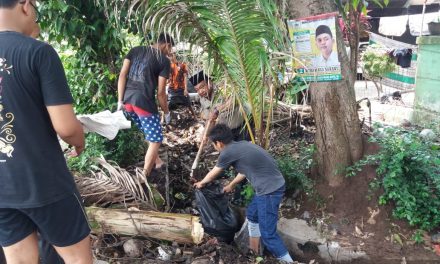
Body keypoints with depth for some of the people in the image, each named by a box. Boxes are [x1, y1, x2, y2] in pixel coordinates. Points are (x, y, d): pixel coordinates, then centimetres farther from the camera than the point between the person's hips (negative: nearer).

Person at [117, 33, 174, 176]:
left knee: (150, 132, 27)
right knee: (155, 140, 8)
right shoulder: (164, 60, -1)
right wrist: (166, 112, 9)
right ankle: (144, 177, 10)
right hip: (144, 102, -7)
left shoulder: (135, 50, 14)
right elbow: (160, 92, -4)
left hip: (127, 100, 7)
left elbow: (122, 75, 4)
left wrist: (120, 101, 5)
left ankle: (156, 161, 41)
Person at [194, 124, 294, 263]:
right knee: (252, 214, 26)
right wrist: (231, 185, 43)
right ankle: (254, 250, 40)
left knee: (268, 234, -1)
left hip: (270, 190, -10)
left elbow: (213, 174, 7)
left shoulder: (227, 153, -11)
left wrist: (201, 183, 28)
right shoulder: (242, 145, 14)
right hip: (270, 186, 10)